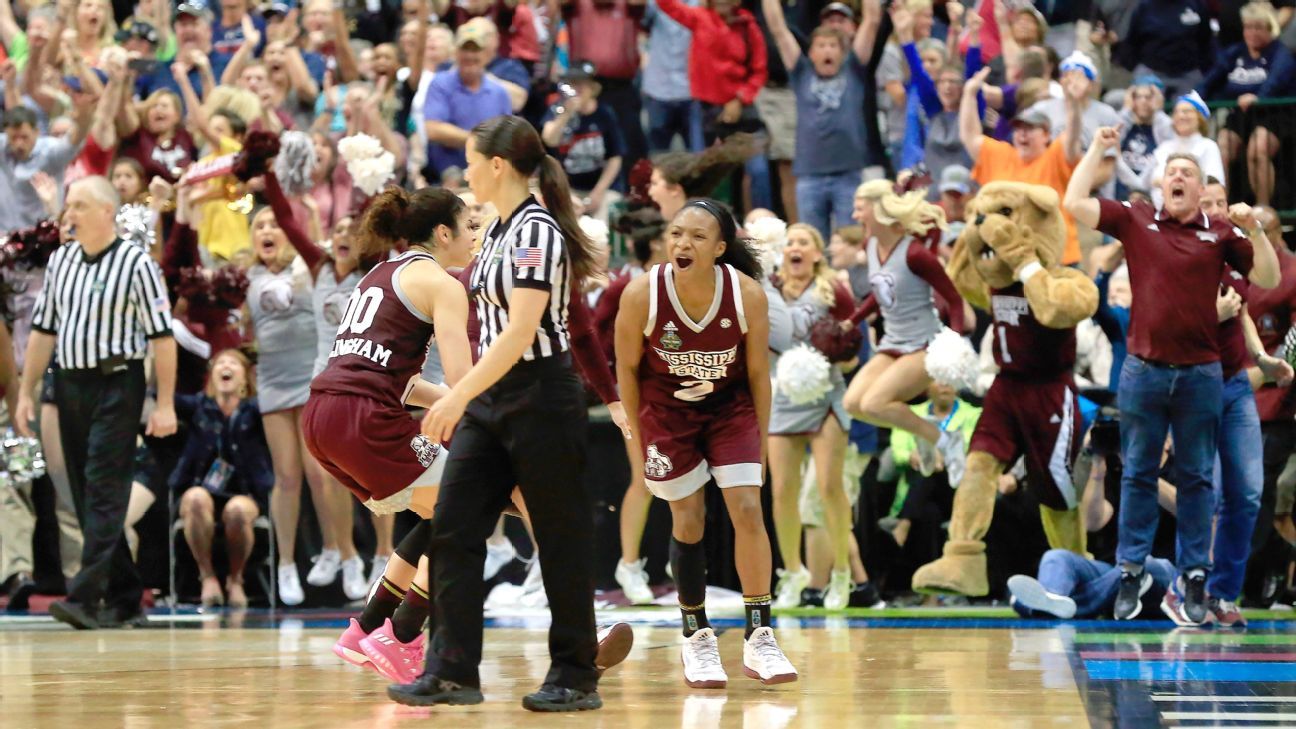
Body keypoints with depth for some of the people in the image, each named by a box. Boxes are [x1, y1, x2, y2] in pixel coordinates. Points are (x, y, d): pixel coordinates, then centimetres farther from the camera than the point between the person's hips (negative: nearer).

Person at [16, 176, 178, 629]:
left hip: (116, 385, -7)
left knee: (104, 491, -12)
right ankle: (124, 599, 15)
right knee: (85, 495, 8)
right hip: (70, 385, 7)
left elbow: (162, 336, -10)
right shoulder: (60, 261, 11)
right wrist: (26, 393, 13)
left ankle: (86, 597, -19)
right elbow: (43, 329, 17)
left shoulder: (136, 265, -8)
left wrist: (165, 405, -14)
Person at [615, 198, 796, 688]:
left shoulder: (747, 294, -20)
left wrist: (760, 445, 0)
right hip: (667, 409, 0)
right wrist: (640, 439, -1)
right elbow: (628, 369, -7)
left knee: (748, 509, -11)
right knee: (688, 520, -1)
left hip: (730, 406, 1)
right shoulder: (642, 295, -22)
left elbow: (758, 373, -7)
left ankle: (758, 638, -4)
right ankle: (696, 639, 15)